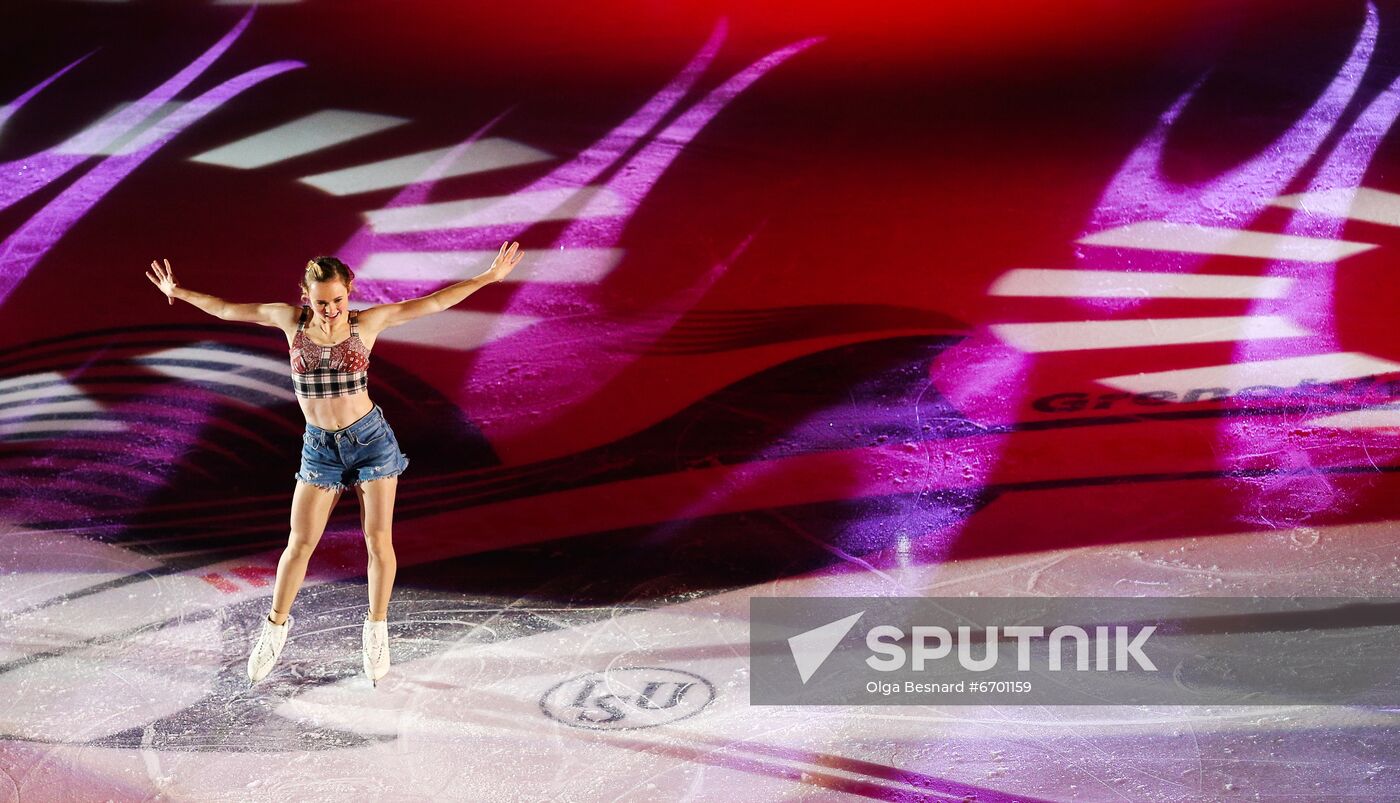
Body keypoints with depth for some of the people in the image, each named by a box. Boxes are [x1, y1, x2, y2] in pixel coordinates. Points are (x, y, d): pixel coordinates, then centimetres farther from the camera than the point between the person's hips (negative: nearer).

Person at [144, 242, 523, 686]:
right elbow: (226, 309, 9)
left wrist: (488, 277, -8)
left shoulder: (366, 322, -6)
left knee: (378, 540, 3)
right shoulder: (291, 319, -3)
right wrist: (180, 292, 14)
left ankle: (376, 630, 20)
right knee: (299, 543, 5)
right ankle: (276, 625, 24)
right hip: (320, 446, 1)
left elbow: (432, 303, -6)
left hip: (370, 437, -1)